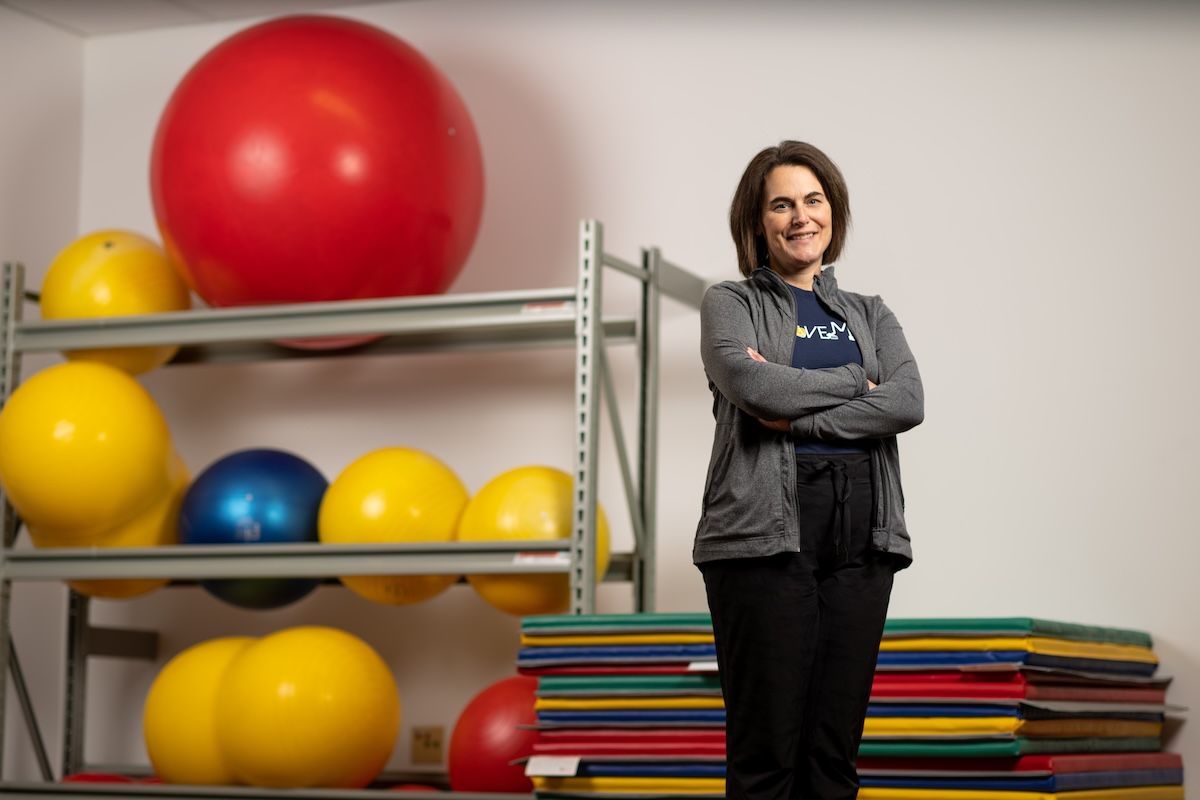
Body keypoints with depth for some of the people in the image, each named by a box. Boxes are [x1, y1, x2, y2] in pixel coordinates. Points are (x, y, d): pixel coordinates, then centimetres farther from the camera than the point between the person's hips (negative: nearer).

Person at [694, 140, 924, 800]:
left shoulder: (869, 316, 19)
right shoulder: (730, 303, 9)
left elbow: (909, 403, -1)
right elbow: (751, 384, -12)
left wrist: (799, 417, -10)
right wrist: (856, 382, -2)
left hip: (861, 539, 4)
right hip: (763, 531, -3)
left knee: (836, 746, 3)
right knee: (766, 747, -6)